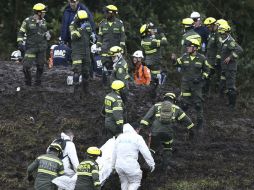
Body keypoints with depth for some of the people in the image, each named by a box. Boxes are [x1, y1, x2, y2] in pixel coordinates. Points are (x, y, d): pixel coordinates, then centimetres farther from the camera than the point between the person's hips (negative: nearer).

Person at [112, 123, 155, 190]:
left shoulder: (119, 138, 13)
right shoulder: (137, 138, -2)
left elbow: (114, 153, 18)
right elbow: (145, 152, -6)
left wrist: (113, 165, 26)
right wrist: (151, 164, 1)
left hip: (119, 165, 5)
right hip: (131, 166, -5)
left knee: (124, 182, 19)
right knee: (135, 182, 8)